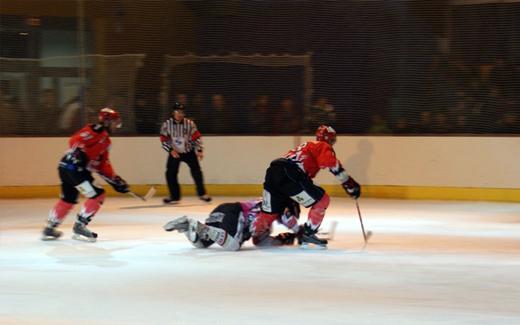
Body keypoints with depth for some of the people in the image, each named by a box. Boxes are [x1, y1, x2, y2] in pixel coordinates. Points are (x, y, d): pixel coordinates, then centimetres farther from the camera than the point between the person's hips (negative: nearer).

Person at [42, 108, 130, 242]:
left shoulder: (105, 141, 23)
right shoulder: (97, 130, -6)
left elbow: (103, 165, 21)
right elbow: (76, 139, -20)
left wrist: (115, 180, 17)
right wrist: (77, 153, -32)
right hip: (73, 166, -10)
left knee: (68, 199, 22)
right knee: (97, 195, -9)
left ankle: (50, 229, 31)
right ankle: (79, 226, -3)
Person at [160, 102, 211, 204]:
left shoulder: (189, 123, -13)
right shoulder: (167, 124, -13)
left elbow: (196, 137, -7)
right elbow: (164, 140, -10)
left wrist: (199, 150, -15)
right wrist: (171, 150, -22)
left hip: (189, 152, -1)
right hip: (174, 152, 1)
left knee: (196, 171, -9)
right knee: (170, 174, -6)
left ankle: (202, 194, 5)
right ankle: (175, 197, 6)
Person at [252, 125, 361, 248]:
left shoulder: (308, 146, 37)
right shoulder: (323, 147, 11)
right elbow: (333, 164, -10)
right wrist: (349, 183, -8)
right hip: (288, 176, -9)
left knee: (270, 212, 22)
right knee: (322, 200, 2)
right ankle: (308, 234, 2)